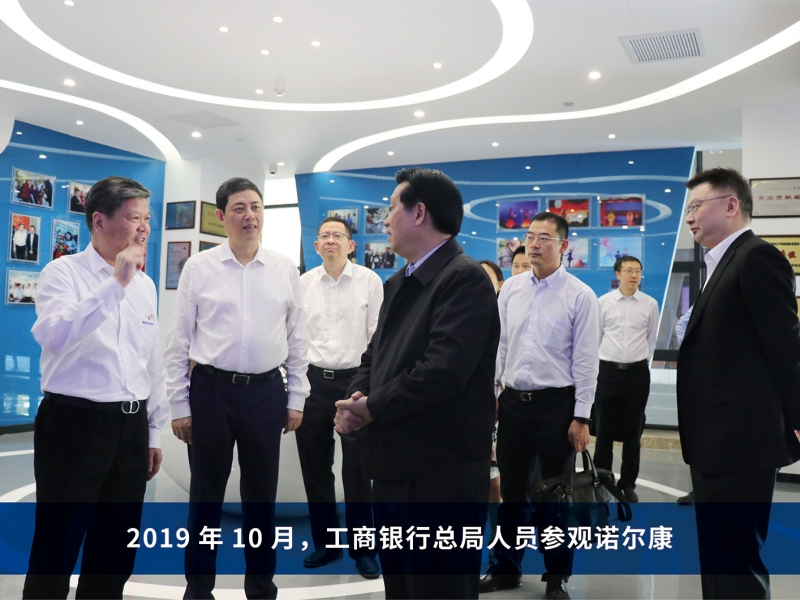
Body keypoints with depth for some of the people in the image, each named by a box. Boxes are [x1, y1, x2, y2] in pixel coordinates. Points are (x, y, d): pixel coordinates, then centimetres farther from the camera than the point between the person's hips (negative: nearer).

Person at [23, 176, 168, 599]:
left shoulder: (145, 284, 12)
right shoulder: (63, 273, -6)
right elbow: (53, 335, -27)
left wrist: (154, 431, 17)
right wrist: (115, 283, -27)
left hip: (131, 425, 6)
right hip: (74, 423, -6)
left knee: (117, 550, 14)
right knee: (57, 548, 4)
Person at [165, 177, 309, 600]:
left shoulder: (285, 270, 4)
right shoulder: (198, 267, -1)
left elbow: (297, 339, 7)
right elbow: (179, 340, 0)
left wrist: (296, 398, 5)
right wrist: (179, 405, -1)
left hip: (266, 391, 2)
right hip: (211, 389, -1)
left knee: (261, 495, 13)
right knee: (205, 496, 10)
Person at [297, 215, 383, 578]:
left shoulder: (369, 281, -3)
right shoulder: (303, 283, 5)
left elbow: (378, 336, -3)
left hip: (355, 380, -3)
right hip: (312, 381, 3)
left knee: (358, 471, 4)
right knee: (314, 467, 12)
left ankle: (363, 549, 21)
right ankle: (325, 543, 30)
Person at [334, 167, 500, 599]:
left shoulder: (464, 278, -15)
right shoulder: (398, 283, 16)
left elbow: (443, 369, -26)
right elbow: (375, 356, 17)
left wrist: (372, 408, -13)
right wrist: (355, 399, -5)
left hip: (442, 479, -9)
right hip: (394, 471, 9)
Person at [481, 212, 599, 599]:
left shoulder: (580, 295, -7)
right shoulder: (510, 289, 5)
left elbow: (586, 360, -8)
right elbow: (499, 346, 9)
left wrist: (581, 417, -9)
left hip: (556, 403, -4)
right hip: (513, 400, 4)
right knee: (512, 490, 15)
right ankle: (506, 568, 30)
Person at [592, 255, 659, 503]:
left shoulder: (650, 304, 0)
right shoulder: (603, 302, -2)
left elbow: (651, 339, 9)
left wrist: (642, 363, 11)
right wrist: (594, 365, 7)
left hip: (637, 373, 1)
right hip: (607, 371, -1)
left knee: (633, 432, 10)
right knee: (604, 430, 5)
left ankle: (628, 484, 23)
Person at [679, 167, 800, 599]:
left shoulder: (757, 257, -12)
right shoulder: (724, 264, 18)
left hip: (740, 440, -10)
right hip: (718, 441, 10)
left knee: (735, 562, -3)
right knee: (717, 558, 18)